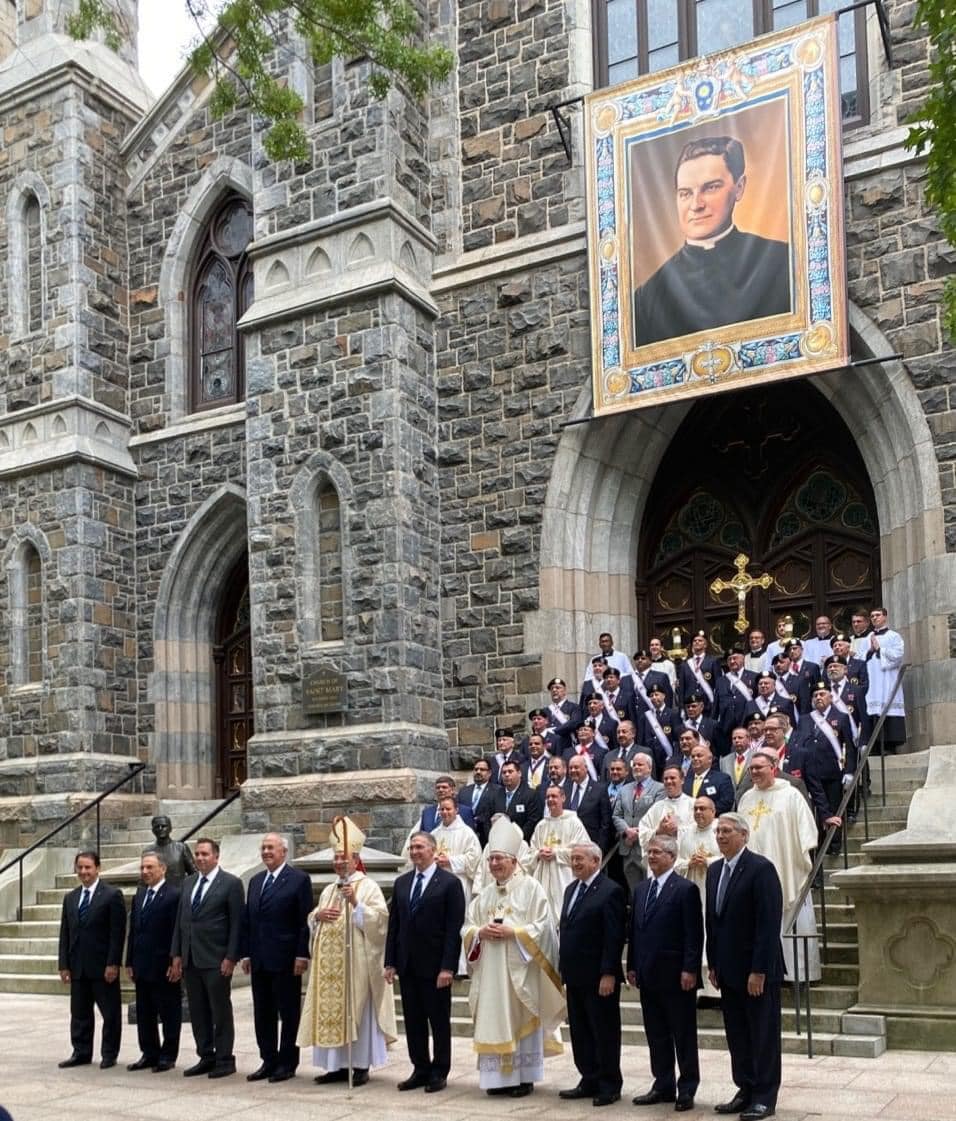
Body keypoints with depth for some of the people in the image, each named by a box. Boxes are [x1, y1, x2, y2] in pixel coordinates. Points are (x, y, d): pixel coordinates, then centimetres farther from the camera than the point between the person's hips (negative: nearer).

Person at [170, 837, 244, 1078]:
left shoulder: (231, 883, -6)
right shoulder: (188, 882, 13)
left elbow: (237, 923, -8)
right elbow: (180, 920, 14)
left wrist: (231, 958, -13)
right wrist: (177, 954, 8)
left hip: (216, 959, -6)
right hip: (190, 959, 6)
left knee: (220, 1011, 0)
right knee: (197, 1011, 10)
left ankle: (225, 1060, 9)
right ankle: (206, 1057, 19)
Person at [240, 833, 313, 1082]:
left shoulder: (298, 879, -5)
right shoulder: (256, 881, 15)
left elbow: (305, 921, -9)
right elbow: (247, 920, 16)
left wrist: (302, 954, -14)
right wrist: (246, 953, 9)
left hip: (285, 959, -6)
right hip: (259, 961, 6)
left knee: (288, 1014, 2)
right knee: (262, 1014, 10)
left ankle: (287, 1063, 10)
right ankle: (268, 1062, 18)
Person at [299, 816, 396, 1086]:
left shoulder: (368, 887, -2)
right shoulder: (328, 890, 18)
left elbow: (379, 918, -13)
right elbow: (311, 921, 22)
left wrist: (355, 903, -23)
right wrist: (318, 916, 0)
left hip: (356, 961, -6)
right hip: (329, 962, 6)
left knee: (356, 1010, -4)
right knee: (331, 1010, 6)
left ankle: (361, 1065, 3)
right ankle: (338, 1065, 13)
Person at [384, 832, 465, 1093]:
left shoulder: (450, 883, -6)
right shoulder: (401, 883, 11)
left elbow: (454, 928, -11)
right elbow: (394, 924, 11)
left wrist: (447, 967, -16)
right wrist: (390, 962, 5)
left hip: (435, 965, -5)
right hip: (408, 965, 5)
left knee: (439, 1021, 4)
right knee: (413, 1020, 9)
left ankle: (439, 1072, 15)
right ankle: (420, 1069, 19)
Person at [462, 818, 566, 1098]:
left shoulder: (530, 888, -3)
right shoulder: (484, 895, 14)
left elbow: (542, 927, -8)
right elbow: (466, 928, 14)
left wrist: (511, 932, -17)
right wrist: (480, 932, -7)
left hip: (519, 969, -5)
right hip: (490, 969, 5)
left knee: (520, 1021, -1)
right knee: (493, 1021, 5)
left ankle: (524, 1077, 7)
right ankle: (498, 1076, 13)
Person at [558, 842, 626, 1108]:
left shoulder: (610, 891, -12)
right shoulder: (571, 889, 13)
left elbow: (614, 937, -16)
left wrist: (608, 974, -19)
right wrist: (564, 968, 13)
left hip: (599, 977, -8)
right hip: (575, 976, 8)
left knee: (605, 1033, 3)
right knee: (580, 1033, 13)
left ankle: (610, 1086, 13)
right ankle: (590, 1081, 23)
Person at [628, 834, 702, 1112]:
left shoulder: (686, 889, -9)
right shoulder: (641, 889, 13)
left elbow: (694, 934, -12)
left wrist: (689, 969, -17)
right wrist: (632, 966, 11)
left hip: (676, 976, -7)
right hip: (648, 975, 7)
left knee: (684, 1035, 3)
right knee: (656, 1035, 12)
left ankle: (687, 1089, 11)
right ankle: (663, 1086, 21)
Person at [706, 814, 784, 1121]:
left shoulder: (761, 868, -14)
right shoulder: (715, 870, 10)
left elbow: (769, 923, -17)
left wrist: (759, 970, -19)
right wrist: (713, 964, 11)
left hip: (757, 970, -7)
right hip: (728, 969, 7)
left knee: (763, 1035, 3)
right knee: (737, 1035, 11)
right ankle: (745, 1090, 20)